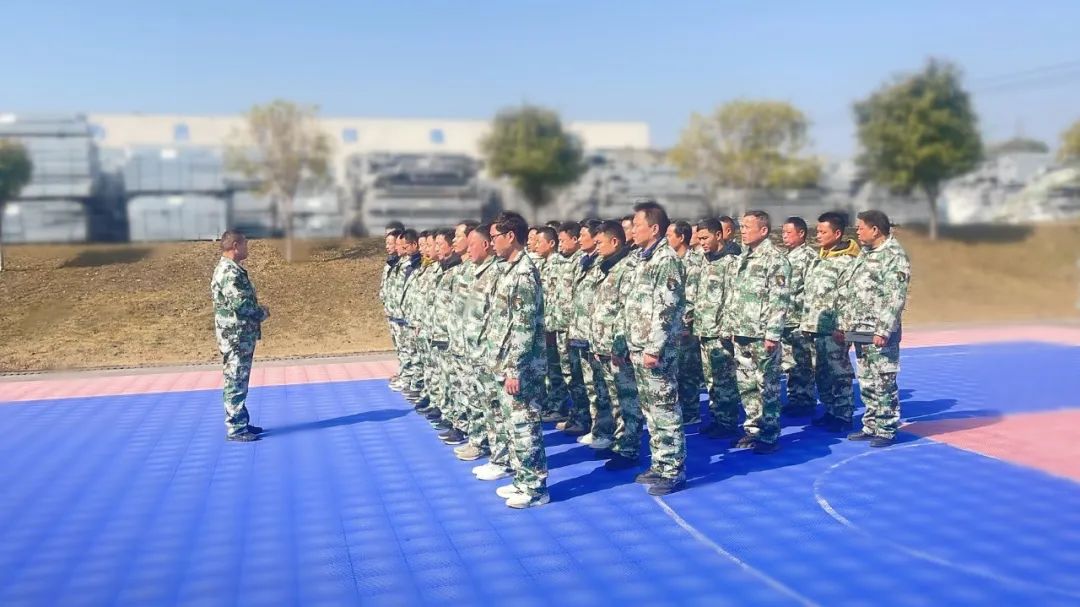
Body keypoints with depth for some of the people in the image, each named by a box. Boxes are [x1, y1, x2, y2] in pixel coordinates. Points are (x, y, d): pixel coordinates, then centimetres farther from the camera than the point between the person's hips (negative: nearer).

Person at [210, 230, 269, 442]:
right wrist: (263, 313, -9)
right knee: (236, 384, -3)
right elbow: (241, 305, -26)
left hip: (241, 337, 10)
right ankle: (235, 429, 3)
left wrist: (258, 311, 6)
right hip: (236, 338, -10)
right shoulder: (230, 272, -20)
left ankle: (240, 423, 25)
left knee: (239, 383, 16)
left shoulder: (230, 269, 14)